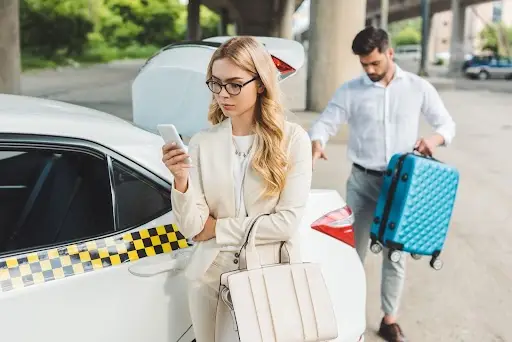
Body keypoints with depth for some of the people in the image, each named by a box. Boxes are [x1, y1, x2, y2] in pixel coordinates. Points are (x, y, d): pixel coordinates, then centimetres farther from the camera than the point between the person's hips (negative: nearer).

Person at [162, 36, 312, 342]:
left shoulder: (293, 139, -9)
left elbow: (288, 221, -15)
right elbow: (191, 228, -6)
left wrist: (217, 229, -10)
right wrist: (181, 180, -23)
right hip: (211, 279, 2)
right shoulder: (202, 142, -3)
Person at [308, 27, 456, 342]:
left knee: (396, 254, 10)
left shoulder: (418, 88, -1)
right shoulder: (350, 91, -3)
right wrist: (316, 146, -30)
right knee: (354, 251, 7)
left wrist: (435, 139, -18)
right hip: (363, 182, 0)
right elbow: (324, 123, -8)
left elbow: (447, 123, 5)